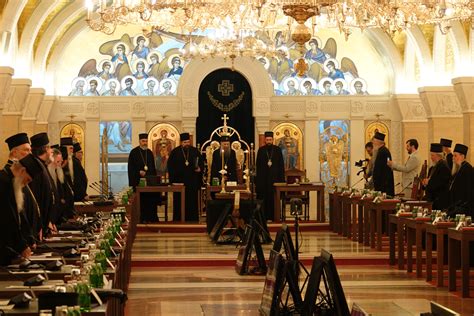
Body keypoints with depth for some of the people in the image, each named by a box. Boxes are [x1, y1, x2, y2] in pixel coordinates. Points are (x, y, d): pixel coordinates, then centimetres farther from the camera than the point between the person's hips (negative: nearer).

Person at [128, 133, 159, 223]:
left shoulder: (149, 153, 14)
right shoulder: (134, 152, -1)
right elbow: (131, 168, -5)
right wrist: (139, 172, -19)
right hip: (138, 181, -4)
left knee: (151, 200, 1)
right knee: (141, 201, -3)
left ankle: (151, 219, 5)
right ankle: (141, 219, 3)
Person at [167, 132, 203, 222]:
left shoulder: (195, 151, 7)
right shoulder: (175, 152, 3)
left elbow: (201, 163, 10)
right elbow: (170, 167, 3)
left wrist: (200, 168, -11)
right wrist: (173, 180, -6)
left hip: (193, 182, 1)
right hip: (179, 182, -1)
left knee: (192, 203, 0)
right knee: (179, 204, 0)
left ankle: (192, 221, 5)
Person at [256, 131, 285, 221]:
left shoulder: (277, 150, 6)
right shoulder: (261, 150, 5)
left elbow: (281, 165, 5)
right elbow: (258, 165, 4)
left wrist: (282, 178, -2)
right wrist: (257, 179, -3)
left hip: (275, 177, 0)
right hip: (263, 178, 0)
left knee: (274, 198, -1)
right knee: (264, 198, 0)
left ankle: (273, 216, 4)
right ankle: (264, 216, 5)